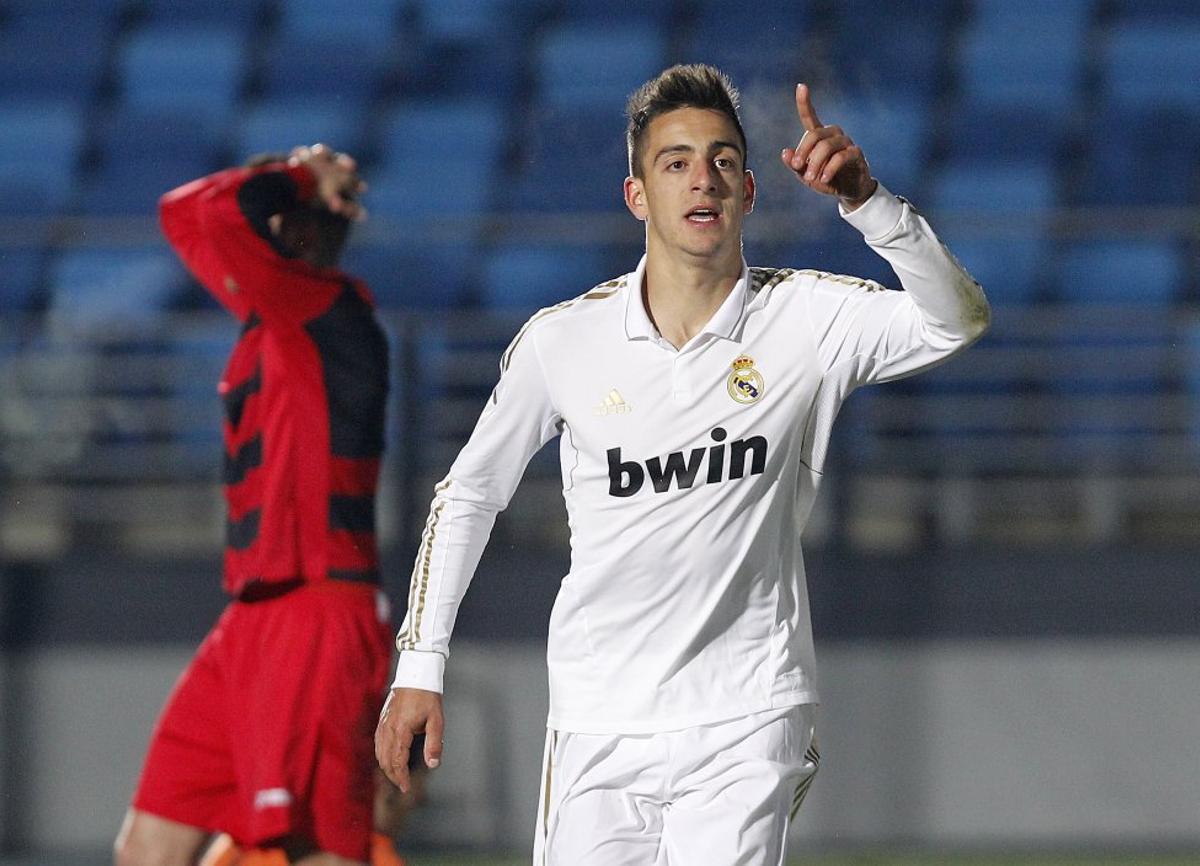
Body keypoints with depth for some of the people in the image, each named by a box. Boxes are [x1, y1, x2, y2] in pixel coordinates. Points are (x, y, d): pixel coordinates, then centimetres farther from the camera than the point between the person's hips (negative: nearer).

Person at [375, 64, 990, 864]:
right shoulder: (561, 342, 0)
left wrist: (866, 201, -34)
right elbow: (469, 493, 12)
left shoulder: (807, 322, -3)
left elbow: (958, 321, -19)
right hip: (598, 729, 1)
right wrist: (420, 666, 9)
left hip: (745, 727, -1)